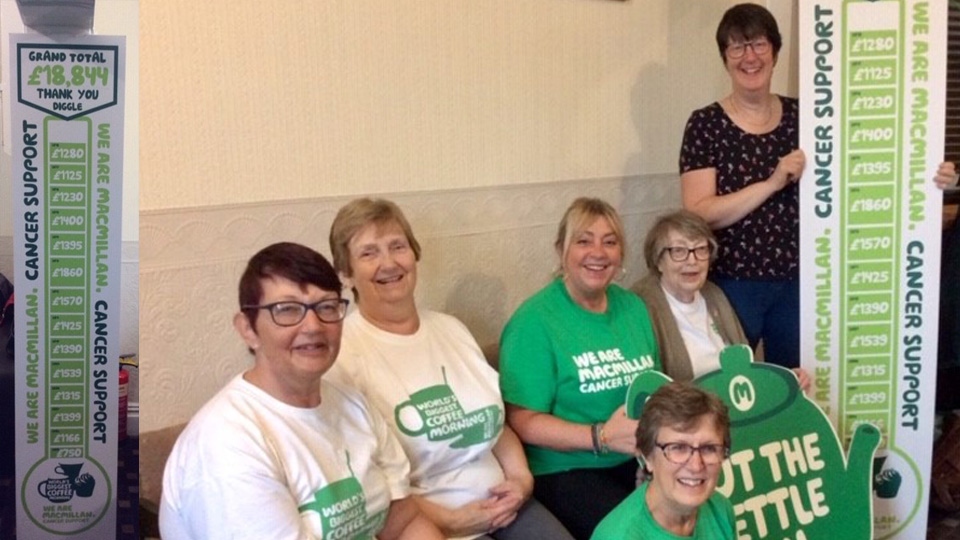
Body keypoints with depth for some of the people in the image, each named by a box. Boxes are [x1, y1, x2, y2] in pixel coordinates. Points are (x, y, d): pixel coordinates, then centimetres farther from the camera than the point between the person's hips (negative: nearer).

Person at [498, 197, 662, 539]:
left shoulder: (632, 306, 12)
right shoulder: (535, 321, -8)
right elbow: (523, 421, -12)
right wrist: (601, 437, -21)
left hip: (640, 460, 6)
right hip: (565, 469, -6)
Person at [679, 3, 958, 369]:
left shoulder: (800, 116, 4)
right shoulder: (706, 124, -6)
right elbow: (698, 214, -14)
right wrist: (773, 183, -22)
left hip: (796, 282, 4)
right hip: (733, 285, -3)